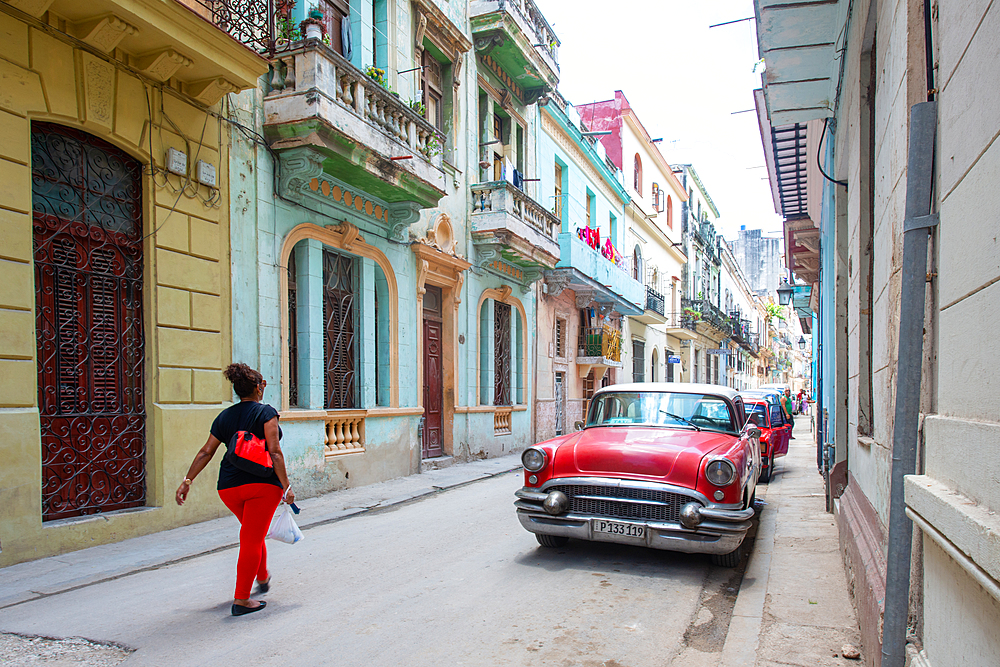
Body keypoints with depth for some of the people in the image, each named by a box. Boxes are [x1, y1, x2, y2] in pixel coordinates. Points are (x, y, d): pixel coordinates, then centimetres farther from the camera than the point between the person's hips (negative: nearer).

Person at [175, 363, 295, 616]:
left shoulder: (224, 416, 11)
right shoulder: (266, 412, -6)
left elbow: (206, 452, 8)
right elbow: (274, 452, -13)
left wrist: (187, 480, 14)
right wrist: (286, 486, -12)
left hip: (229, 487, 6)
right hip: (262, 483, -6)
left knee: (252, 532, 25)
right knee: (252, 539, -2)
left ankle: (263, 578, 41)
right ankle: (241, 600, -1)